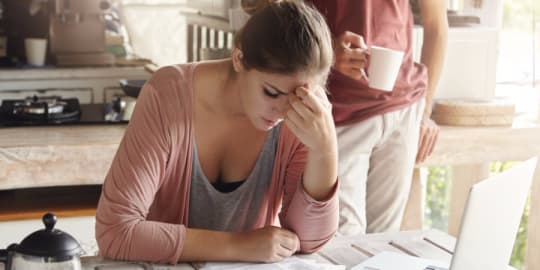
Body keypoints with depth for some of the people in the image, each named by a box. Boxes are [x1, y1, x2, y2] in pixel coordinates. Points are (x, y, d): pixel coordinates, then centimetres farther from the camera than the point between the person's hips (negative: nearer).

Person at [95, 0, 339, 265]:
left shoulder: (307, 114, -13)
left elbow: (308, 239, -12)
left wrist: (325, 147, -26)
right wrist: (238, 246, -25)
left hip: (251, 264, 2)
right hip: (164, 265, -2)